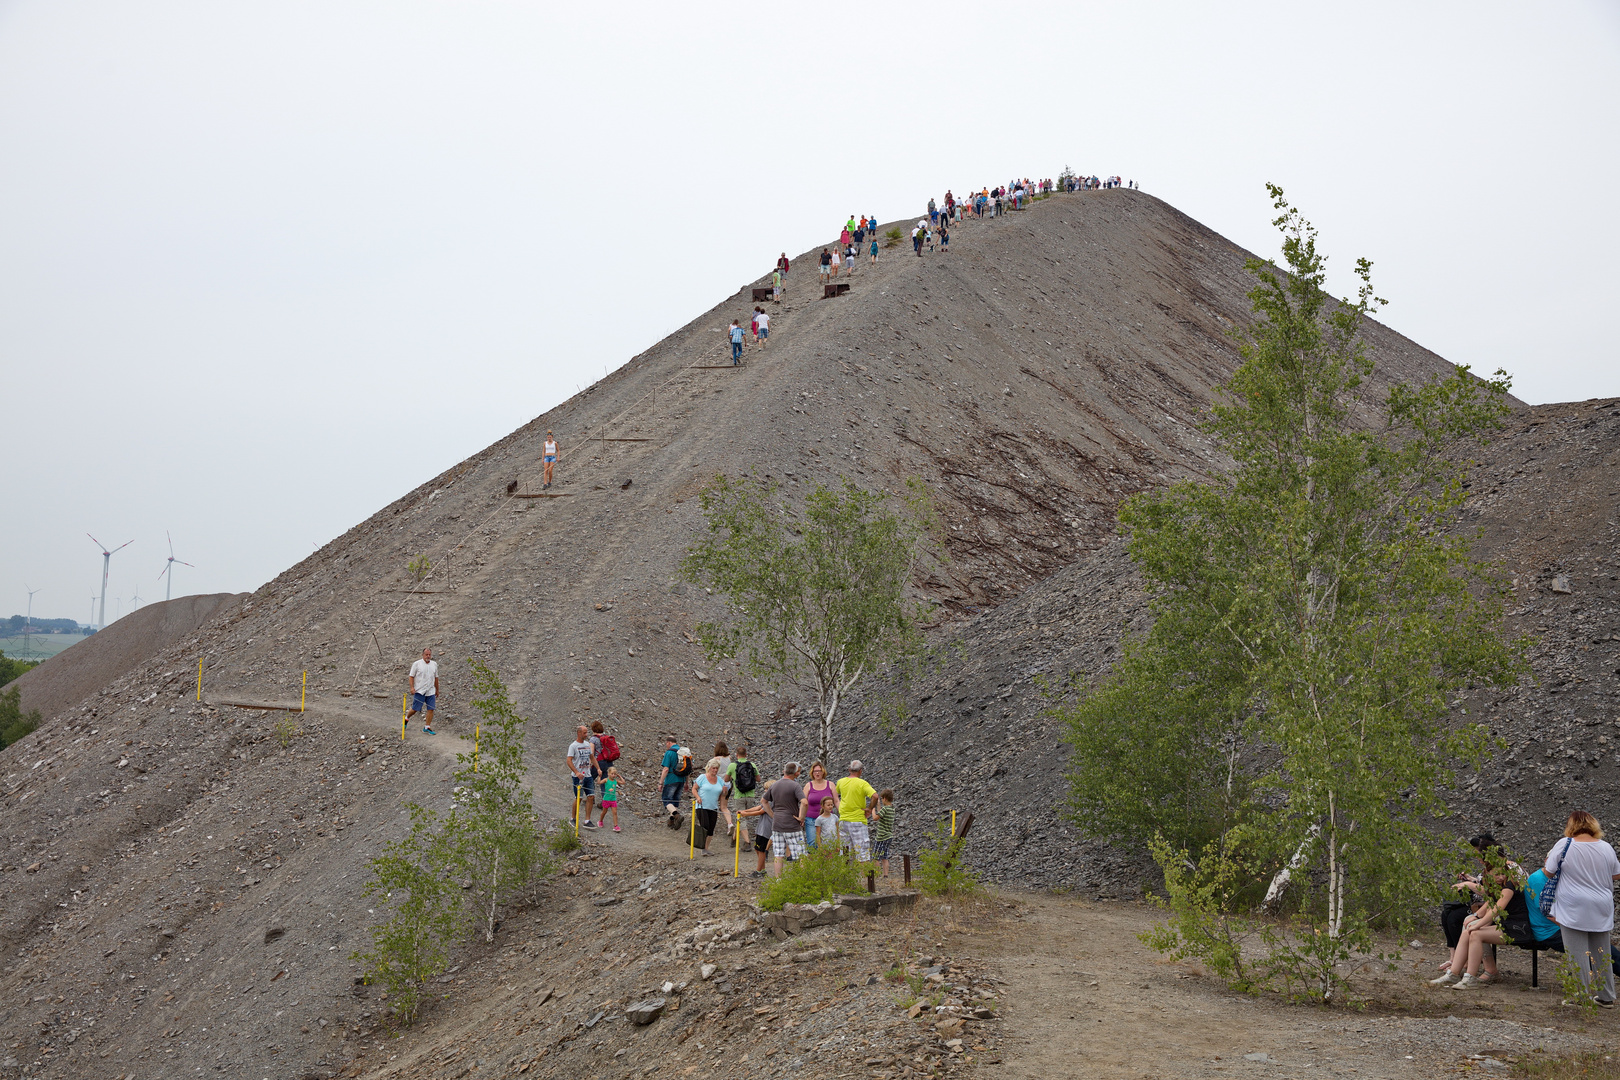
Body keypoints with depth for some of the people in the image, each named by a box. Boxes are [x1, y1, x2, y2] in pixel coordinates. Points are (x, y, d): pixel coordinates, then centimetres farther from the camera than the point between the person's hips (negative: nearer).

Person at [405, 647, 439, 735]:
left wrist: (437, 690, 22)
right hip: (419, 691, -4)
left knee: (430, 709, -4)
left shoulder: (434, 665, 11)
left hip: (431, 691, 4)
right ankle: (406, 718, 27)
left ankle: (427, 727, 1)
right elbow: (411, 676, -3)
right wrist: (412, 687, -15)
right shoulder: (416, 664, -2)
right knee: (415, 709, -1)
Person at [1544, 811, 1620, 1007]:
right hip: (1601, 910, 4)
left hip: (1574, 911, -4)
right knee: (1601, 954, 14)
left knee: (1578, 954, 2)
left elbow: (1549, 873, -5)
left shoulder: (1564, 845, -11)